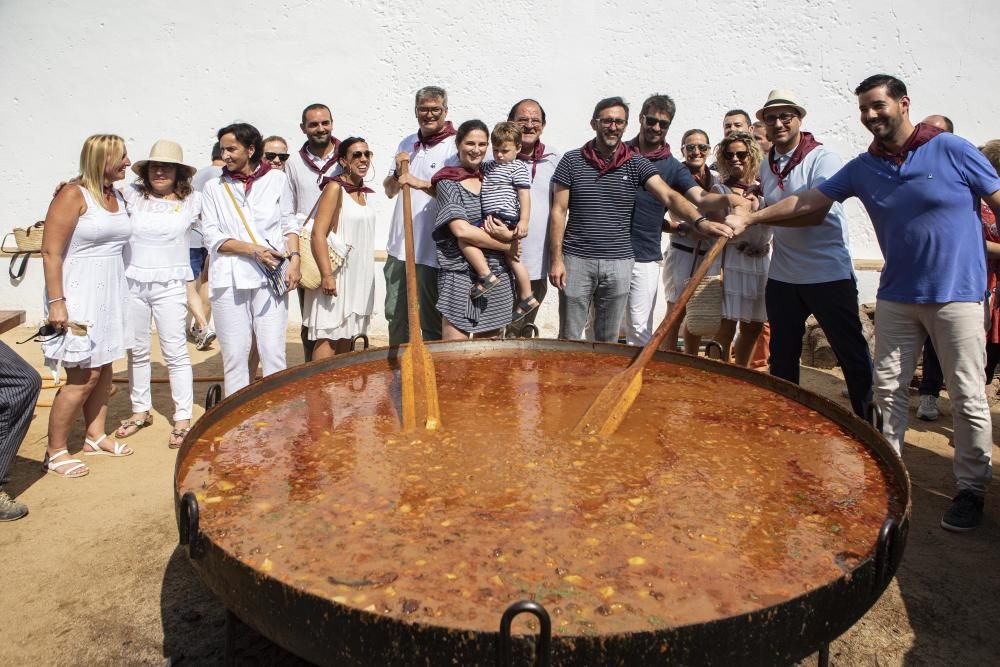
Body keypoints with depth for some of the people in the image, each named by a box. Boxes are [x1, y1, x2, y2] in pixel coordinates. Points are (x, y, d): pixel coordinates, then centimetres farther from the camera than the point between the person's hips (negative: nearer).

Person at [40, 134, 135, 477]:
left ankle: (95, 436, 27)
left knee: (104, 368, 13)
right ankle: (55, 453, 8)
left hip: (111, 293, 7)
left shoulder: (118, 196, 10)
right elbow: (50, 251, -14)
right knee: (83, 376, -5)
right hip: (79, 294, -7)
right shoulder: (73, 195, -11)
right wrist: (55, 301, -18)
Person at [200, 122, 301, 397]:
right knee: (234, 353, 3)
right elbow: (212, 237, 2)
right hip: (229, 279, 1)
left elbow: (290, 224, 12)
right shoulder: (214, 188, 9)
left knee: (273, 350, -3)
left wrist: (294, 259, -2)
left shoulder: (277, 179, 9)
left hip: (271, 276, -1)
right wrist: (254, 250, -10)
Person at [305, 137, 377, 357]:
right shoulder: (335, 187, -11)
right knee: (328, 336, -7)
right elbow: (318, 233, -18)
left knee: (346, 335, 13)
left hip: (359, 276, 8)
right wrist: (327, 275, -23)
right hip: (338, 272, -8)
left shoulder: (362, 191, 13)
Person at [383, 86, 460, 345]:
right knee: (395, 314, 17)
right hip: (399, 246, 7)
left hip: (431, 252, -7)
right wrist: (398, 172, -1)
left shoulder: (455, 147, -7)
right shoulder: (407, 144, 14)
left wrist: (420, 183, -28)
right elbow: (389, 191, 18)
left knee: (430, 320, 4)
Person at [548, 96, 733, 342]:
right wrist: (556, 259, -6)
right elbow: (559, 211, 1)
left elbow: (669, 196, -9)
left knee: (608, 340, 10)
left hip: (619, 263, 1)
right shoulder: (572, 161, 2)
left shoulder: (637, 165, 4)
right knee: (569, 338, 6)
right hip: (576, 260, -1)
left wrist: (699, 221, -27)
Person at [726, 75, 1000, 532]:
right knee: (888, 389, 7)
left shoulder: (951, 150, -7)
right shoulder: (863, 168, 5)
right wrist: (748, 219, -4)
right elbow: (807, 202, 4)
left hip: (956, 294, -4)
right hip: (896, 296, 4)